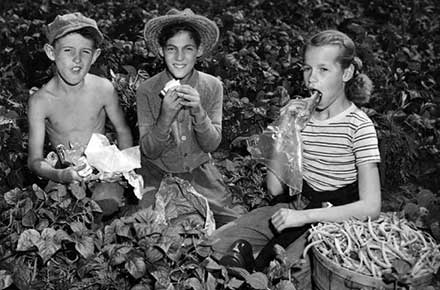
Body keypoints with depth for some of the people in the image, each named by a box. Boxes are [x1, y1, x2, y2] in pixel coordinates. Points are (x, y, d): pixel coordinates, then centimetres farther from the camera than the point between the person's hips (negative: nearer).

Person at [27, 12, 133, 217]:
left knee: (106, 204, -26)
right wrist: (61, 175, -32)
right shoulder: (40, 101, -14)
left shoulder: (104, 89, -12)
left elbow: (122, 131, 4)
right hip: (63, 172, 1)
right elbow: (35, 160, -11)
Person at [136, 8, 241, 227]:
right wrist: (166, 116, -29)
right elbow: (149, 151, -11)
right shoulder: (146, 91, -11)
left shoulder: (212, 87, -8)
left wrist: (198, 111, -27)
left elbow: (211, 145, -8)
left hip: (199, 171, 2)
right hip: (157, 174, -1)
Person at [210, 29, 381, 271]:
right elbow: (275, 188, -2)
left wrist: (304, 215, -23)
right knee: (217, 243, -12)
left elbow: (371, 207, -19)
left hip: (338, 217, -4)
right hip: (299, 207, 4)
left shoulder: (358, 126, -12)